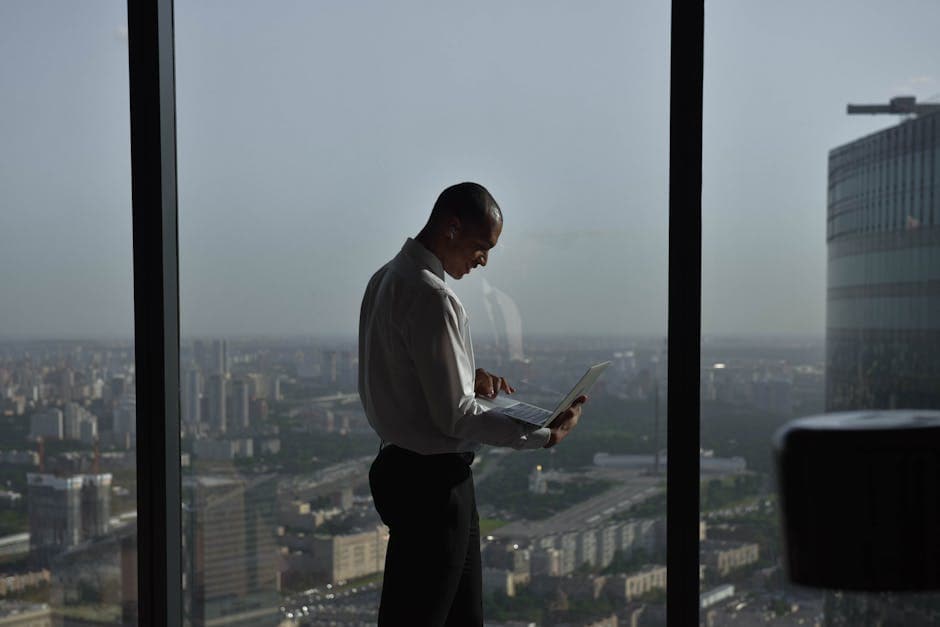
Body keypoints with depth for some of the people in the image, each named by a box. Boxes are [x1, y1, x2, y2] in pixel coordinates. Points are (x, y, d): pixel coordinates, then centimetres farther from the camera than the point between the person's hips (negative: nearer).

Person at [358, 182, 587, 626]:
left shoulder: (388, 277, 8)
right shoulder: (432, 298, -22)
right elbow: (455, 417, -23)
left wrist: (468, 377, 8)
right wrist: (547, 435, -16)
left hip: (401, 466, 10)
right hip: (431, 482, -10)